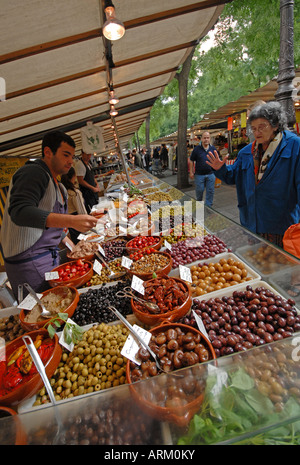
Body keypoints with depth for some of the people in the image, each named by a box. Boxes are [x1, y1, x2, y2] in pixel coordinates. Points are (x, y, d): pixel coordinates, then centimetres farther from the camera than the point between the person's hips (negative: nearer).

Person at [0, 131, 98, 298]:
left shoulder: (55, 183, 17)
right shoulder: (33, 173, -13)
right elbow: (19, 212, -31)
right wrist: (71, 221, -40)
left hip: (49, 256, 9)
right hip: (28, 260, -9)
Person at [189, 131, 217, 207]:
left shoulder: (213, 148, 7)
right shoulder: (197, 149, -2)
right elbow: (191, 161, 2)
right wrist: (191, 172, -3)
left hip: (211, 174, 2)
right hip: (199, 174, -2)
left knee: (210, 191, 5)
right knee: (199, 191, 6)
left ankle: (208, 207, 17)